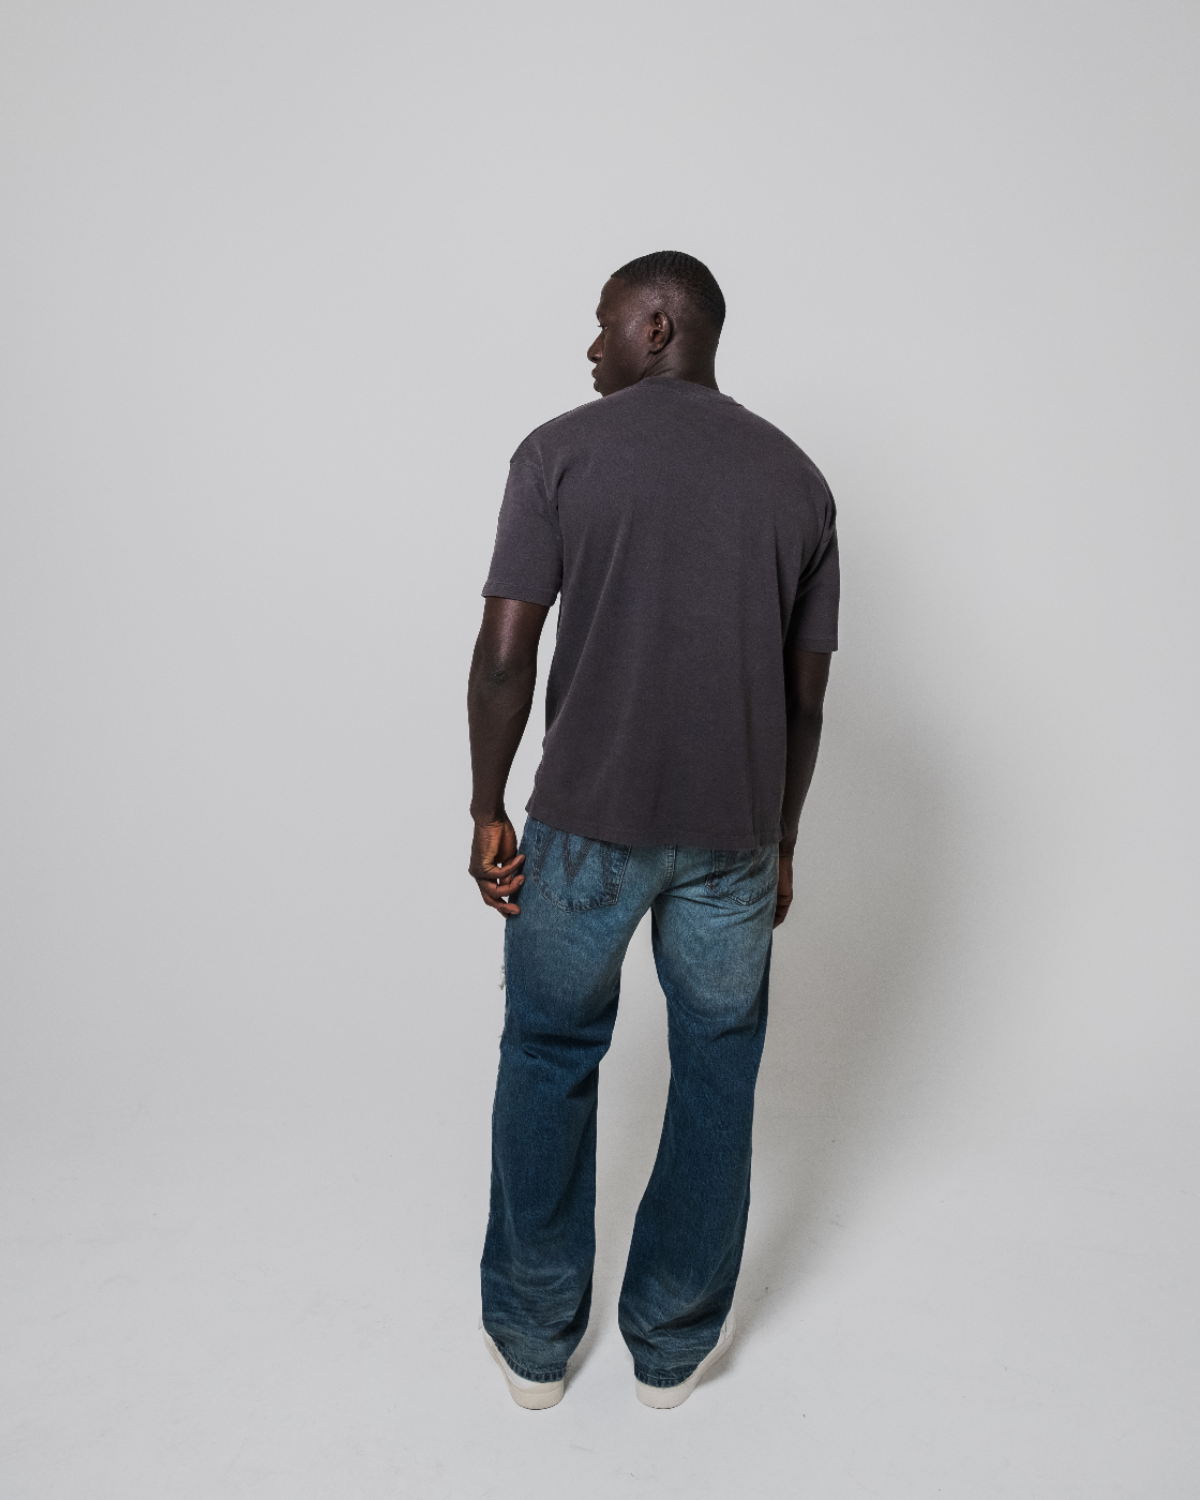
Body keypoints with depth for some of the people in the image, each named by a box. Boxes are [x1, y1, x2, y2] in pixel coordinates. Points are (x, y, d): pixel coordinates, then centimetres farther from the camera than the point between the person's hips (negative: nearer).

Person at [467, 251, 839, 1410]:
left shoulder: (562, 451, -3)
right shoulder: (798, 477, 7)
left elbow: (504, 655, -9)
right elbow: (805, 696, 6)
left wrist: (487, 813, 1)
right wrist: (779, 844, 15)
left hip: (585, 822, -2)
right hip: (733, 834, 2)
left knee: (549, 1062, 17)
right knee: (716, 1075, 17)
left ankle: (532, 1339, 32)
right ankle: (674, 1343, 33)